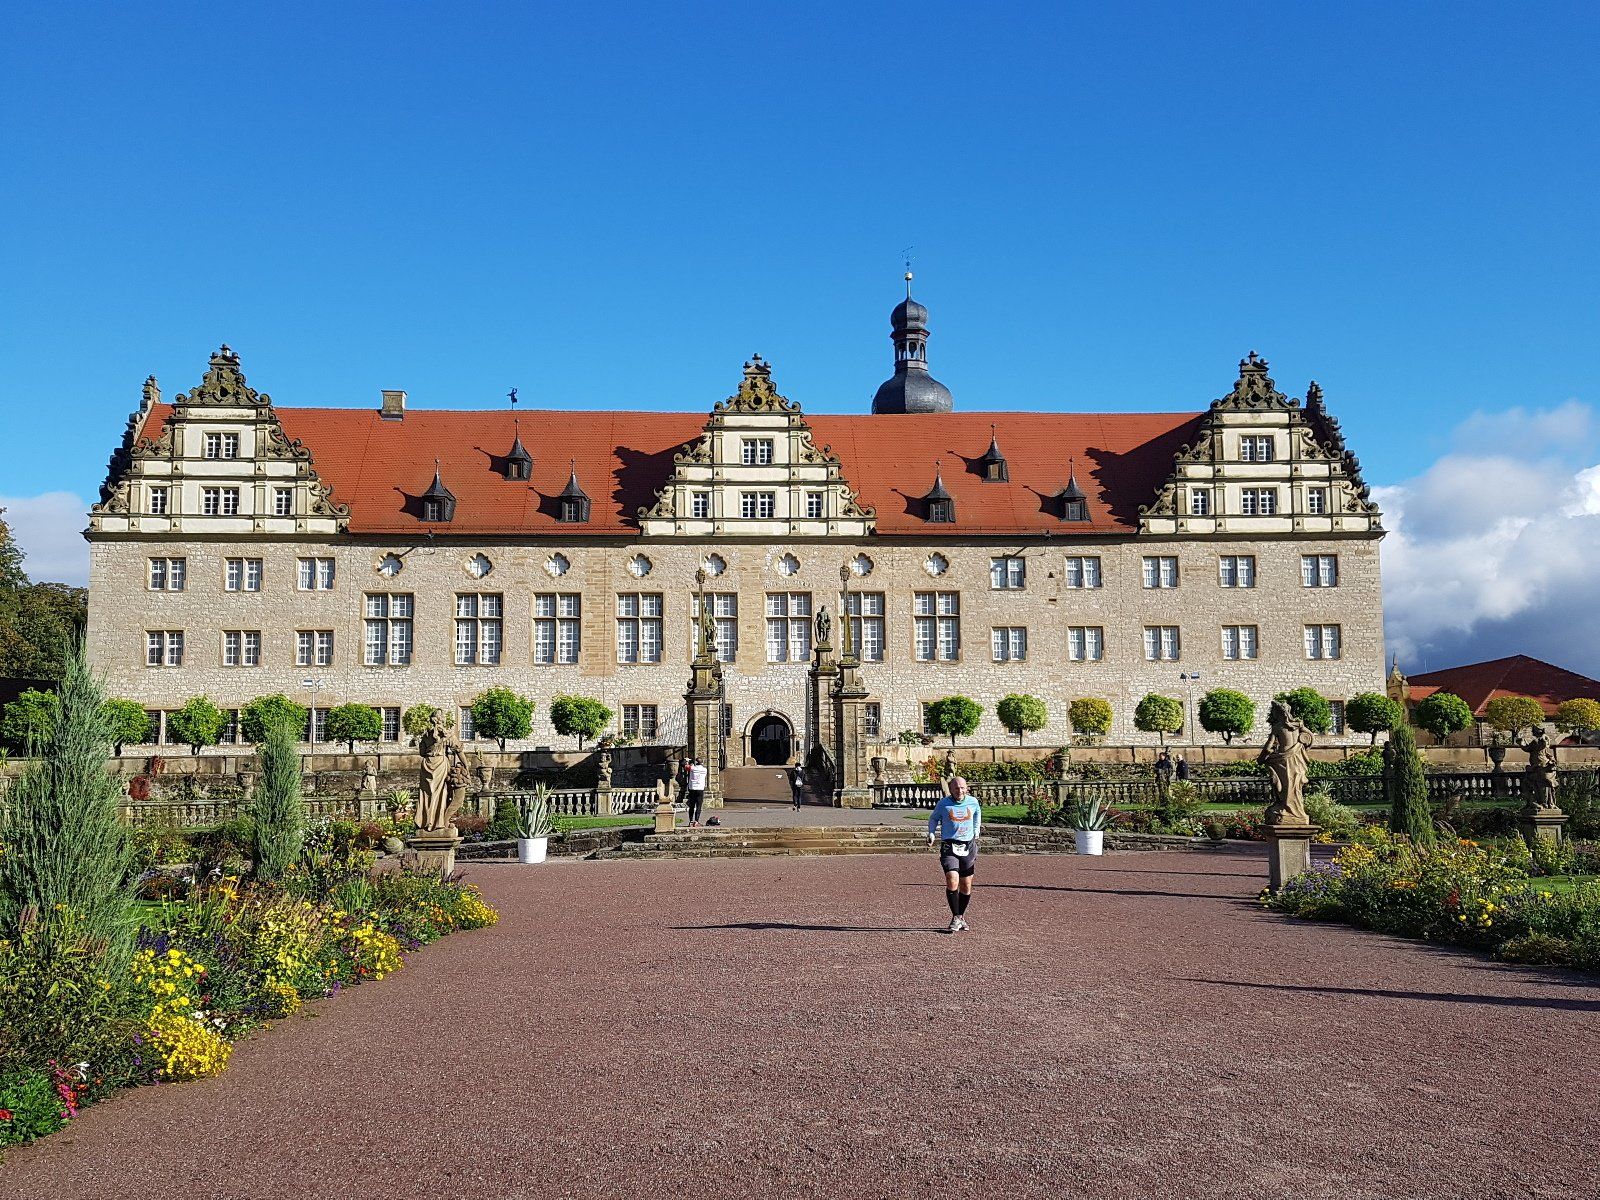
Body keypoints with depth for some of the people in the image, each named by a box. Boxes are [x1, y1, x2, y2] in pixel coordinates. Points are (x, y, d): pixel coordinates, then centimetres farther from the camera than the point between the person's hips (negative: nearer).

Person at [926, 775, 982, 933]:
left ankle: (961, 917, 27)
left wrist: (976, 832, 20)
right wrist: (931, 833, -1)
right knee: (952, 881, -19)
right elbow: (933, 818, 13)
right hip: (949, 846, -3)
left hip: (968, 846, 3)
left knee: (966, 886, 8)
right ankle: (956, 918, -9)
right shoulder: (943, 803, -5)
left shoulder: (973, 801, 1)